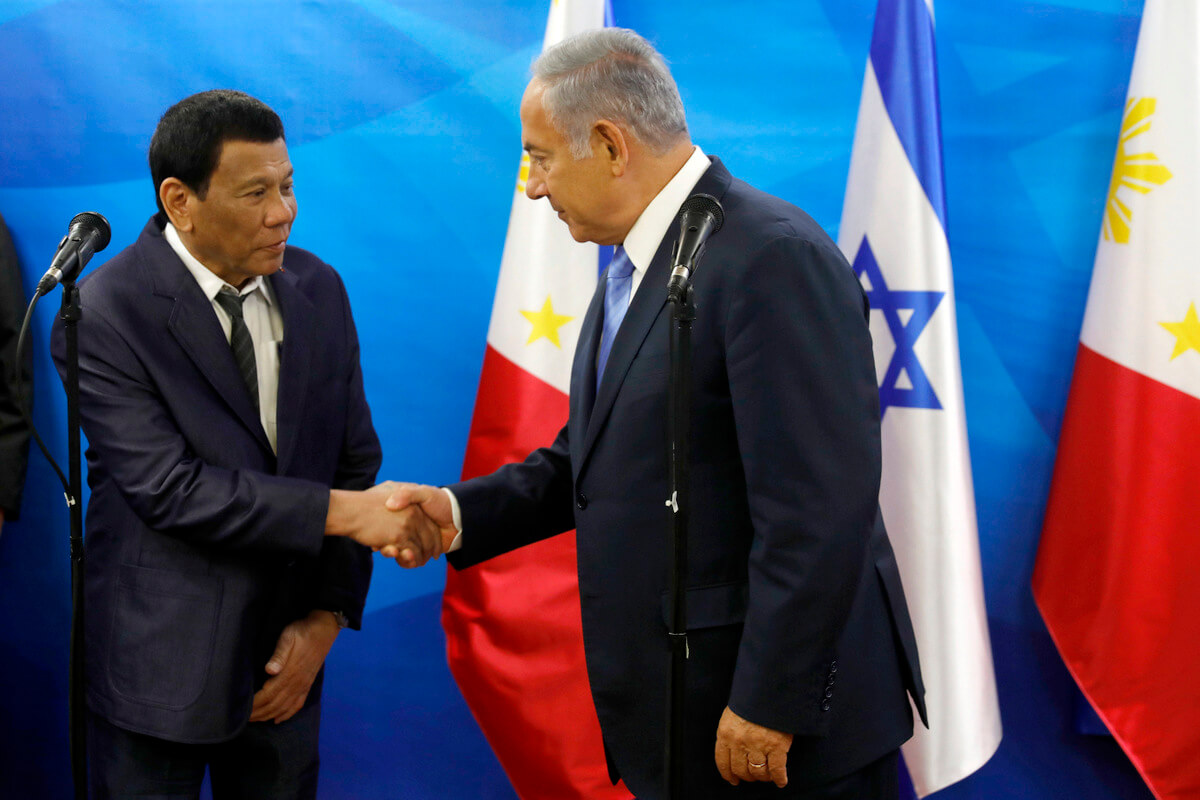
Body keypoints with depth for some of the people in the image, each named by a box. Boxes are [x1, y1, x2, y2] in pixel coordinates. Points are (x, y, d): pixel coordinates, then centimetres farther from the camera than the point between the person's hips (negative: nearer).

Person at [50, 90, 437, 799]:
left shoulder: (319, 288, 2)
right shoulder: (103, 314, -15)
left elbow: (354, 459, 5)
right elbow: (171, 489, -22)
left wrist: (327, 616, -3)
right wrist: (340, 509, -24)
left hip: (284, 659, 5)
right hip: (160, 664, -5)